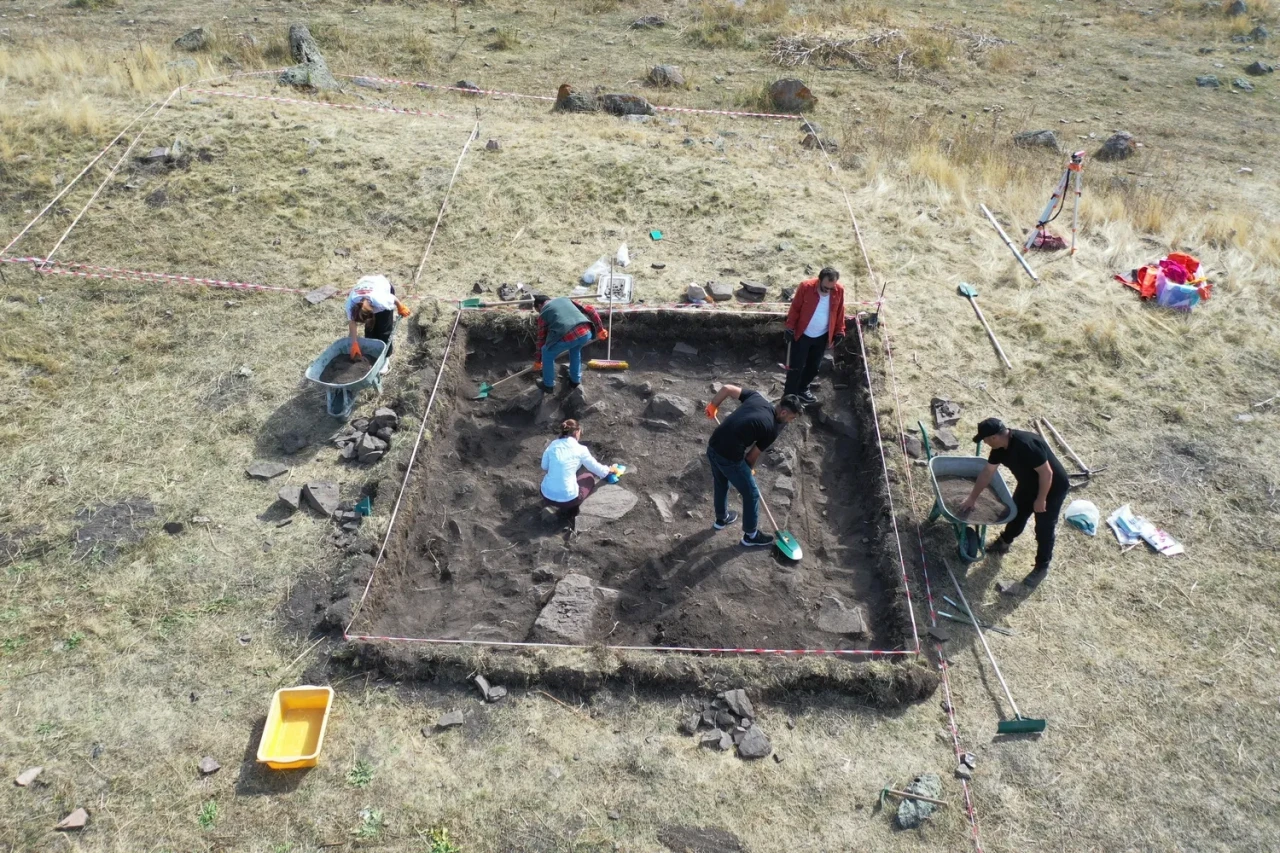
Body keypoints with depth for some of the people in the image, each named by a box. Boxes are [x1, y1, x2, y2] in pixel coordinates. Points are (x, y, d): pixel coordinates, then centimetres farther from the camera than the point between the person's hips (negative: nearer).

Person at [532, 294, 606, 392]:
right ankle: (576, 380, 45)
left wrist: (538, 361, 38)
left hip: (567, 337, -4)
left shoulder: (543, 312, 21)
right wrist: (600, 330, 30)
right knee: (575, 350, 38)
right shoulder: (565, 299, 32)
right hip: (586, 333, 5)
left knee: (547, 354, 23)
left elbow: (542, 339, 26)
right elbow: (590, 310, 24)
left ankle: (548, 385, 31)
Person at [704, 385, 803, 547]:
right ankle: (750, 535, 31)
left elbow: (727, 388, 6)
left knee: (721, 484, 33)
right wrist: (749, 471, 21)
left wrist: (712, 406, 22)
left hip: (712, 447, 7)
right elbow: (752, 456, 0)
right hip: (730, 457, -7)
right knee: (751, 494, 15)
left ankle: (721, 518, 56)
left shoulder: (757, 397, 4)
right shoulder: (772, 429, -9)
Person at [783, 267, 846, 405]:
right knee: (796, 366, 0)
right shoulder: (806, 287, -22)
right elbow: (795, 309, -11)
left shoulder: (839, 290, -13)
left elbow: (839, 312, 1)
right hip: (802, 334, -4)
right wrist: (790, 328, -10)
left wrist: (839, 332, 2)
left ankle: (802, 389, 39)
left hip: (822, 336, 4)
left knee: (814, 366, 17)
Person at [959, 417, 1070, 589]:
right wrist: (972, 498, 6)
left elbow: (1046, 473, -31)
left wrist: (1041, 499, -20)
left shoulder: (1026, 445, -39)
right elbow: (987, 472, 0)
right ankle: (1004, 542, 48)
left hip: (1052, 488, -8)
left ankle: (1042, 567, 23)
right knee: (1017, 513, 23)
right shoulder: (1000, 446, -12)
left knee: (1044, 528, 5)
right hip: (1028, 484, 8)